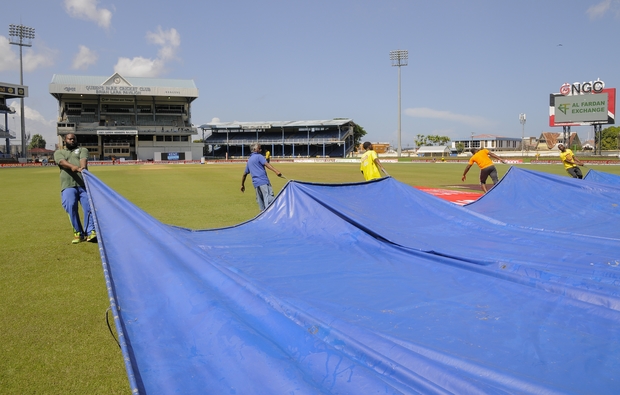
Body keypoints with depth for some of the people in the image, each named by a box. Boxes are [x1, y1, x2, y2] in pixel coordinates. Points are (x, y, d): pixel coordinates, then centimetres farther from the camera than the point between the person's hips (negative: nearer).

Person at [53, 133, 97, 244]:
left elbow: (83, 159, -3)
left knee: (89, 206, -13)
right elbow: (62, 162, -5)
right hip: (68, 185, 0)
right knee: (71, 207, -15)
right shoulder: (59, 152, 20)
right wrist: (72, 166, -28)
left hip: (83, 184, 0)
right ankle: (78, 233, -6)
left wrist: (83, 167, -28)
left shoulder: (82, 150, 21)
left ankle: (90, 232, -15)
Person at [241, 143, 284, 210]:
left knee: (260, 200, 11)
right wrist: (276, 171, -30)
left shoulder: (249, 160, 23)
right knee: (269, 197, -15)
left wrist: (242, 185, 36)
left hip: (255, 182, 8)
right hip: (263, 181, -8)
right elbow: (267, 164, -17)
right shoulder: (259, 156, 1)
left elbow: (245, 174, 27)